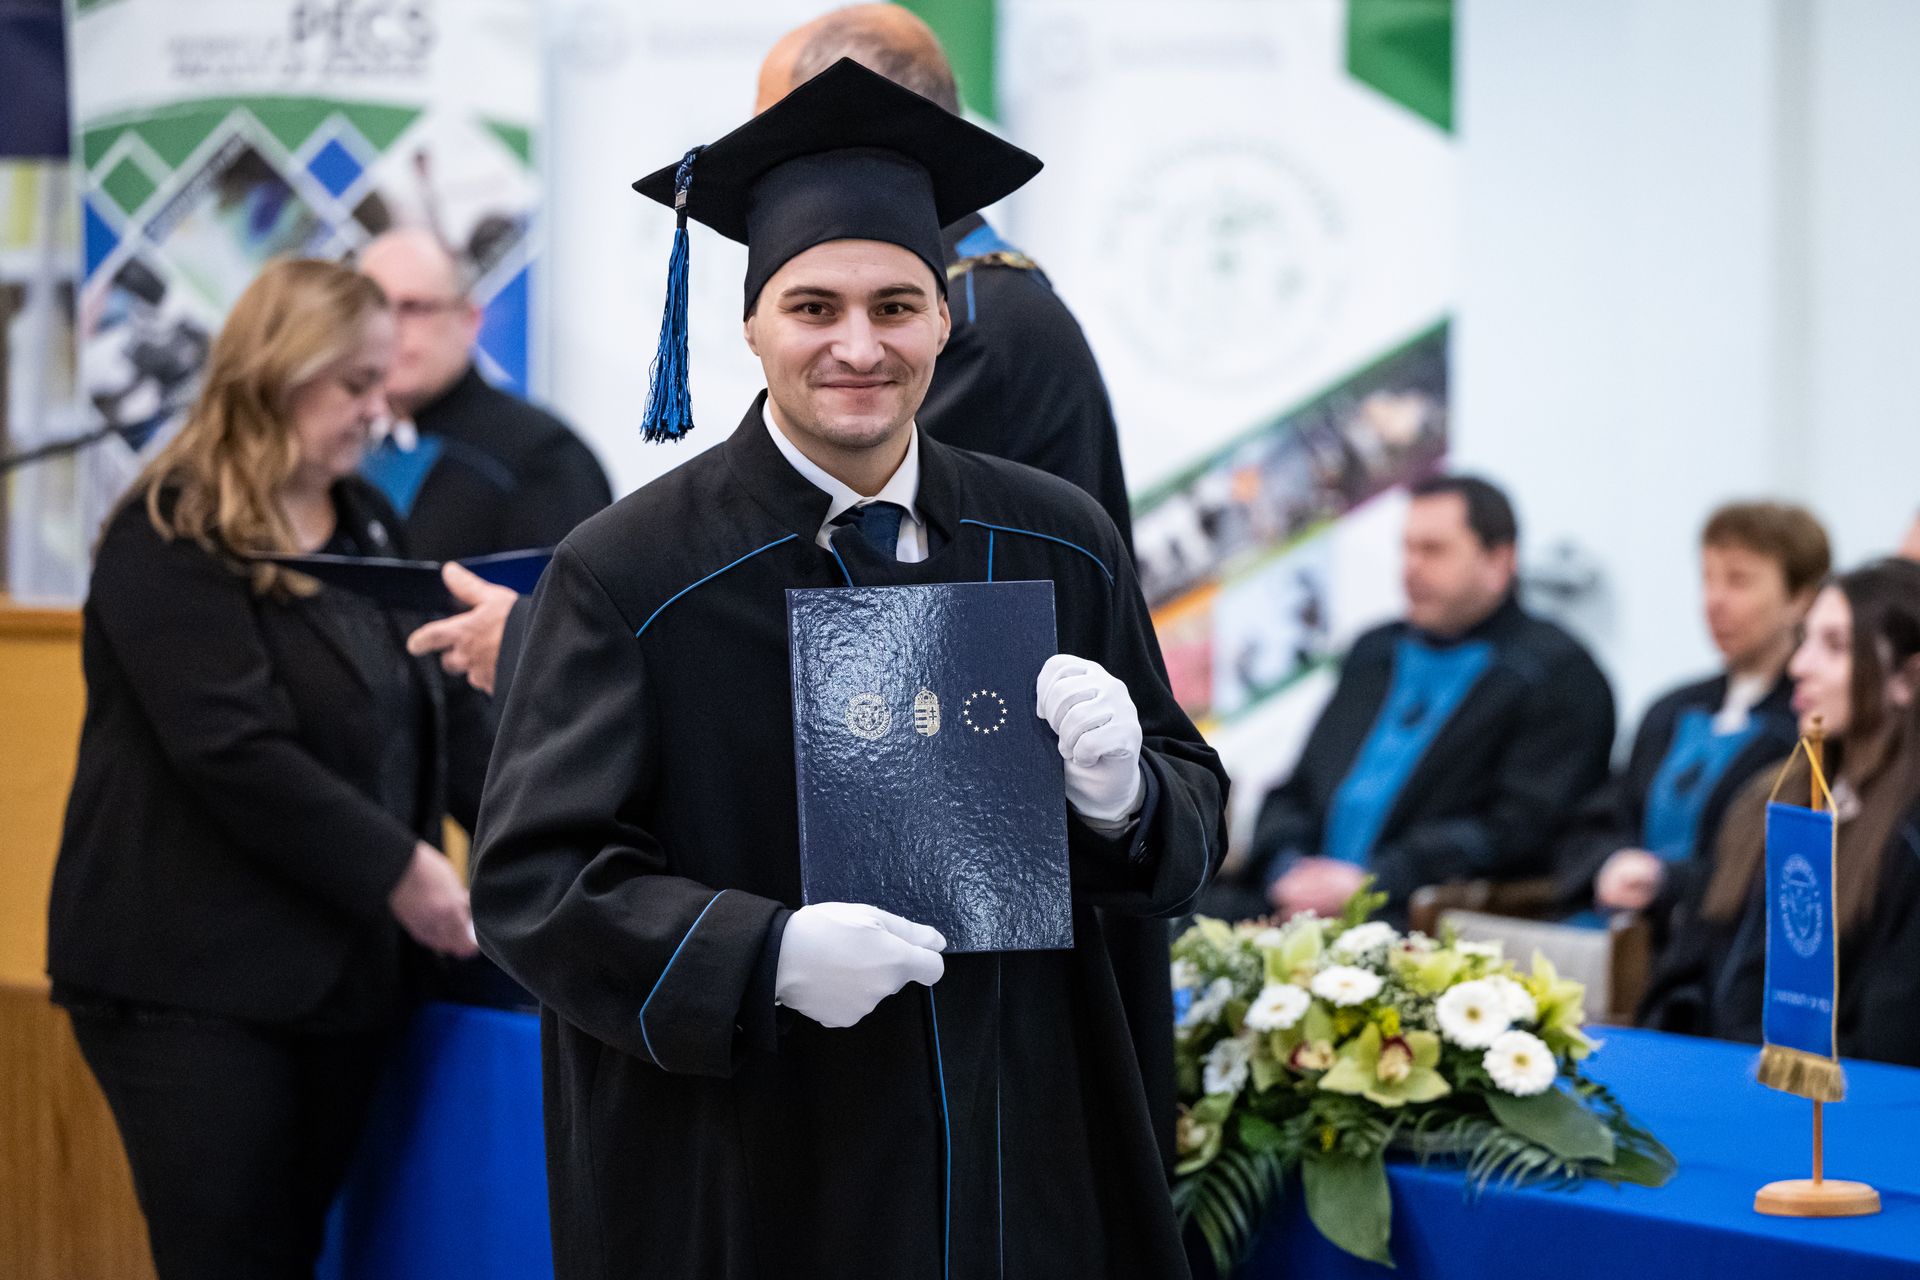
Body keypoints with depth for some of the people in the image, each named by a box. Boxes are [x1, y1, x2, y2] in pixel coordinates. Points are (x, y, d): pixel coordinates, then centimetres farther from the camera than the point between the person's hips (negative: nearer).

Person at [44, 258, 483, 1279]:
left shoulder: (366, 524, 14)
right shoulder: (171, 540, -11)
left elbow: (433, 711, 15)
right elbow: (235, 751, -21)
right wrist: (395, 870, -19)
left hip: (343, 968, 7)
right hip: (195, 975, -7)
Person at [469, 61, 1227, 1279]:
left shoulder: (1061, 547, 2)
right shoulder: (632, 574, -9)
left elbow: (1197, 817, 6)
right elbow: (533, 874, -11)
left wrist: (1122, 797, -17)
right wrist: (766, 958, -25)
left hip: (1024, 1161, 3)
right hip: (750, 1177, -3)